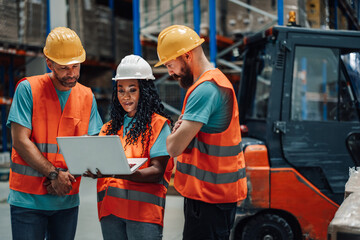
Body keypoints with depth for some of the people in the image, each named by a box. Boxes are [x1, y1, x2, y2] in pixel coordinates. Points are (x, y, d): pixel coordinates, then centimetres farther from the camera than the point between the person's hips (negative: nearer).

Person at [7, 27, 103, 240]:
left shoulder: (86, 97, 8)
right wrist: (54, 174, -17)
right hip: (28, 198, -3)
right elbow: (20, 141, -10)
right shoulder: (28, 89, -4)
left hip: (67, 200, 4)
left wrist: (69, 174, -13)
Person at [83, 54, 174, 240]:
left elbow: (157, 172, -10)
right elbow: (99, 161, 14)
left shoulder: (158, 125, 1)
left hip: (144, 209, -4)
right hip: (110, 209, 5)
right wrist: (93, 170, -10)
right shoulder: (110, 128, 18)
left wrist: (122, 173, -26)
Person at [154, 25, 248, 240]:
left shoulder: (205, 89, -18)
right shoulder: (219, 81, 16)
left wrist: (173, 135, 0)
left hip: (208, 194, -10)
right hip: (221, 191, 10)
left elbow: (175, 148, -23)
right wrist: (181, 130, 1)